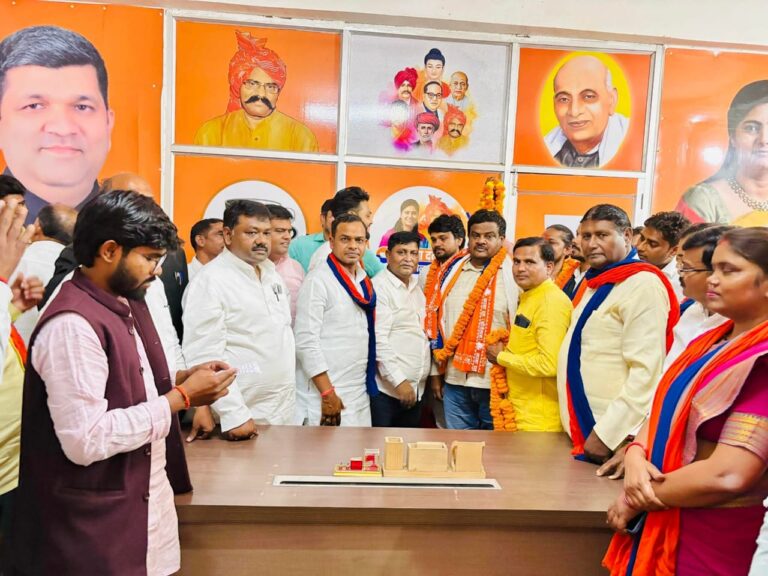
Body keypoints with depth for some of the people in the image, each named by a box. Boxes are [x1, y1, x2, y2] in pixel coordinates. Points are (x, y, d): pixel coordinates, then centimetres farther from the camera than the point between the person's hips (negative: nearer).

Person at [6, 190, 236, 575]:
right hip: (95, 525, -8)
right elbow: (86, 440, -27)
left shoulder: (127, 304, 6)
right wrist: (182, 397, -22)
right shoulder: (72, 324, -23)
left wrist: (182, 379, -2)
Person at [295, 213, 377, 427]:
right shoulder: (318, 280, -13)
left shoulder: (363, 280, 9)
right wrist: (327, 393, -18)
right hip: (326, 393, -7)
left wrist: (369, 381, 10)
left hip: (360, 392, 7)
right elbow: (305, 341, -18)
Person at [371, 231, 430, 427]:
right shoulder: (379, 288, -10)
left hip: (416, 388, 8)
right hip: (386, 388, -7)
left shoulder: (416, 288, 14)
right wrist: (399, 381, -18)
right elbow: (379, 341, -16)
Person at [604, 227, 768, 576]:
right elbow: (662, 412, 8)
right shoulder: (708, 343, 7)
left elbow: (728, 475, -26)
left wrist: (636, 500, -15)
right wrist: (635, 457, -13)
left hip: (713, 538, -7)